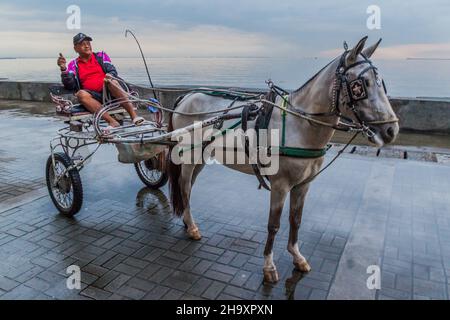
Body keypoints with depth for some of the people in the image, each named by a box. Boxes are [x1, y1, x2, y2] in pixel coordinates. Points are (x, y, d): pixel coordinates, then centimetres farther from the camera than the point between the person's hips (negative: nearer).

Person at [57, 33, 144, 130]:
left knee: (111, 81, -32)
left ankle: (134, 116, -42)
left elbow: (113, 71, 6)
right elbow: (69, 85, 3)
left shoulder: (101, 56, 18)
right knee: (81, 94, -32)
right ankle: (112, 122, -43)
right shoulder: (73, 65, 15)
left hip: (109, 93, 0)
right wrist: (63, 69, -13)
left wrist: (110, 76, -18)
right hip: (94, 97, 0)